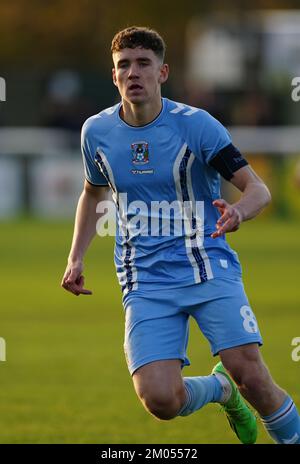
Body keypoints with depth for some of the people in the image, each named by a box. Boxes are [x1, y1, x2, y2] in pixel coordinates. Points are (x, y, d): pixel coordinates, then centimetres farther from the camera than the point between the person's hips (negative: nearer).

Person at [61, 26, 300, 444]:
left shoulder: (195, 124, -7)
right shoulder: (97, 131, 5)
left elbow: (258, 188, -9)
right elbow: (92, 193, 25)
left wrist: (239, 211, -32)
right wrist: (76, 259, 15)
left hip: (210, 267, -2)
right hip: (146, 281, 2)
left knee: (251, 377, -17)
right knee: (160, 401, -16)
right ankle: (219, 388, 18)